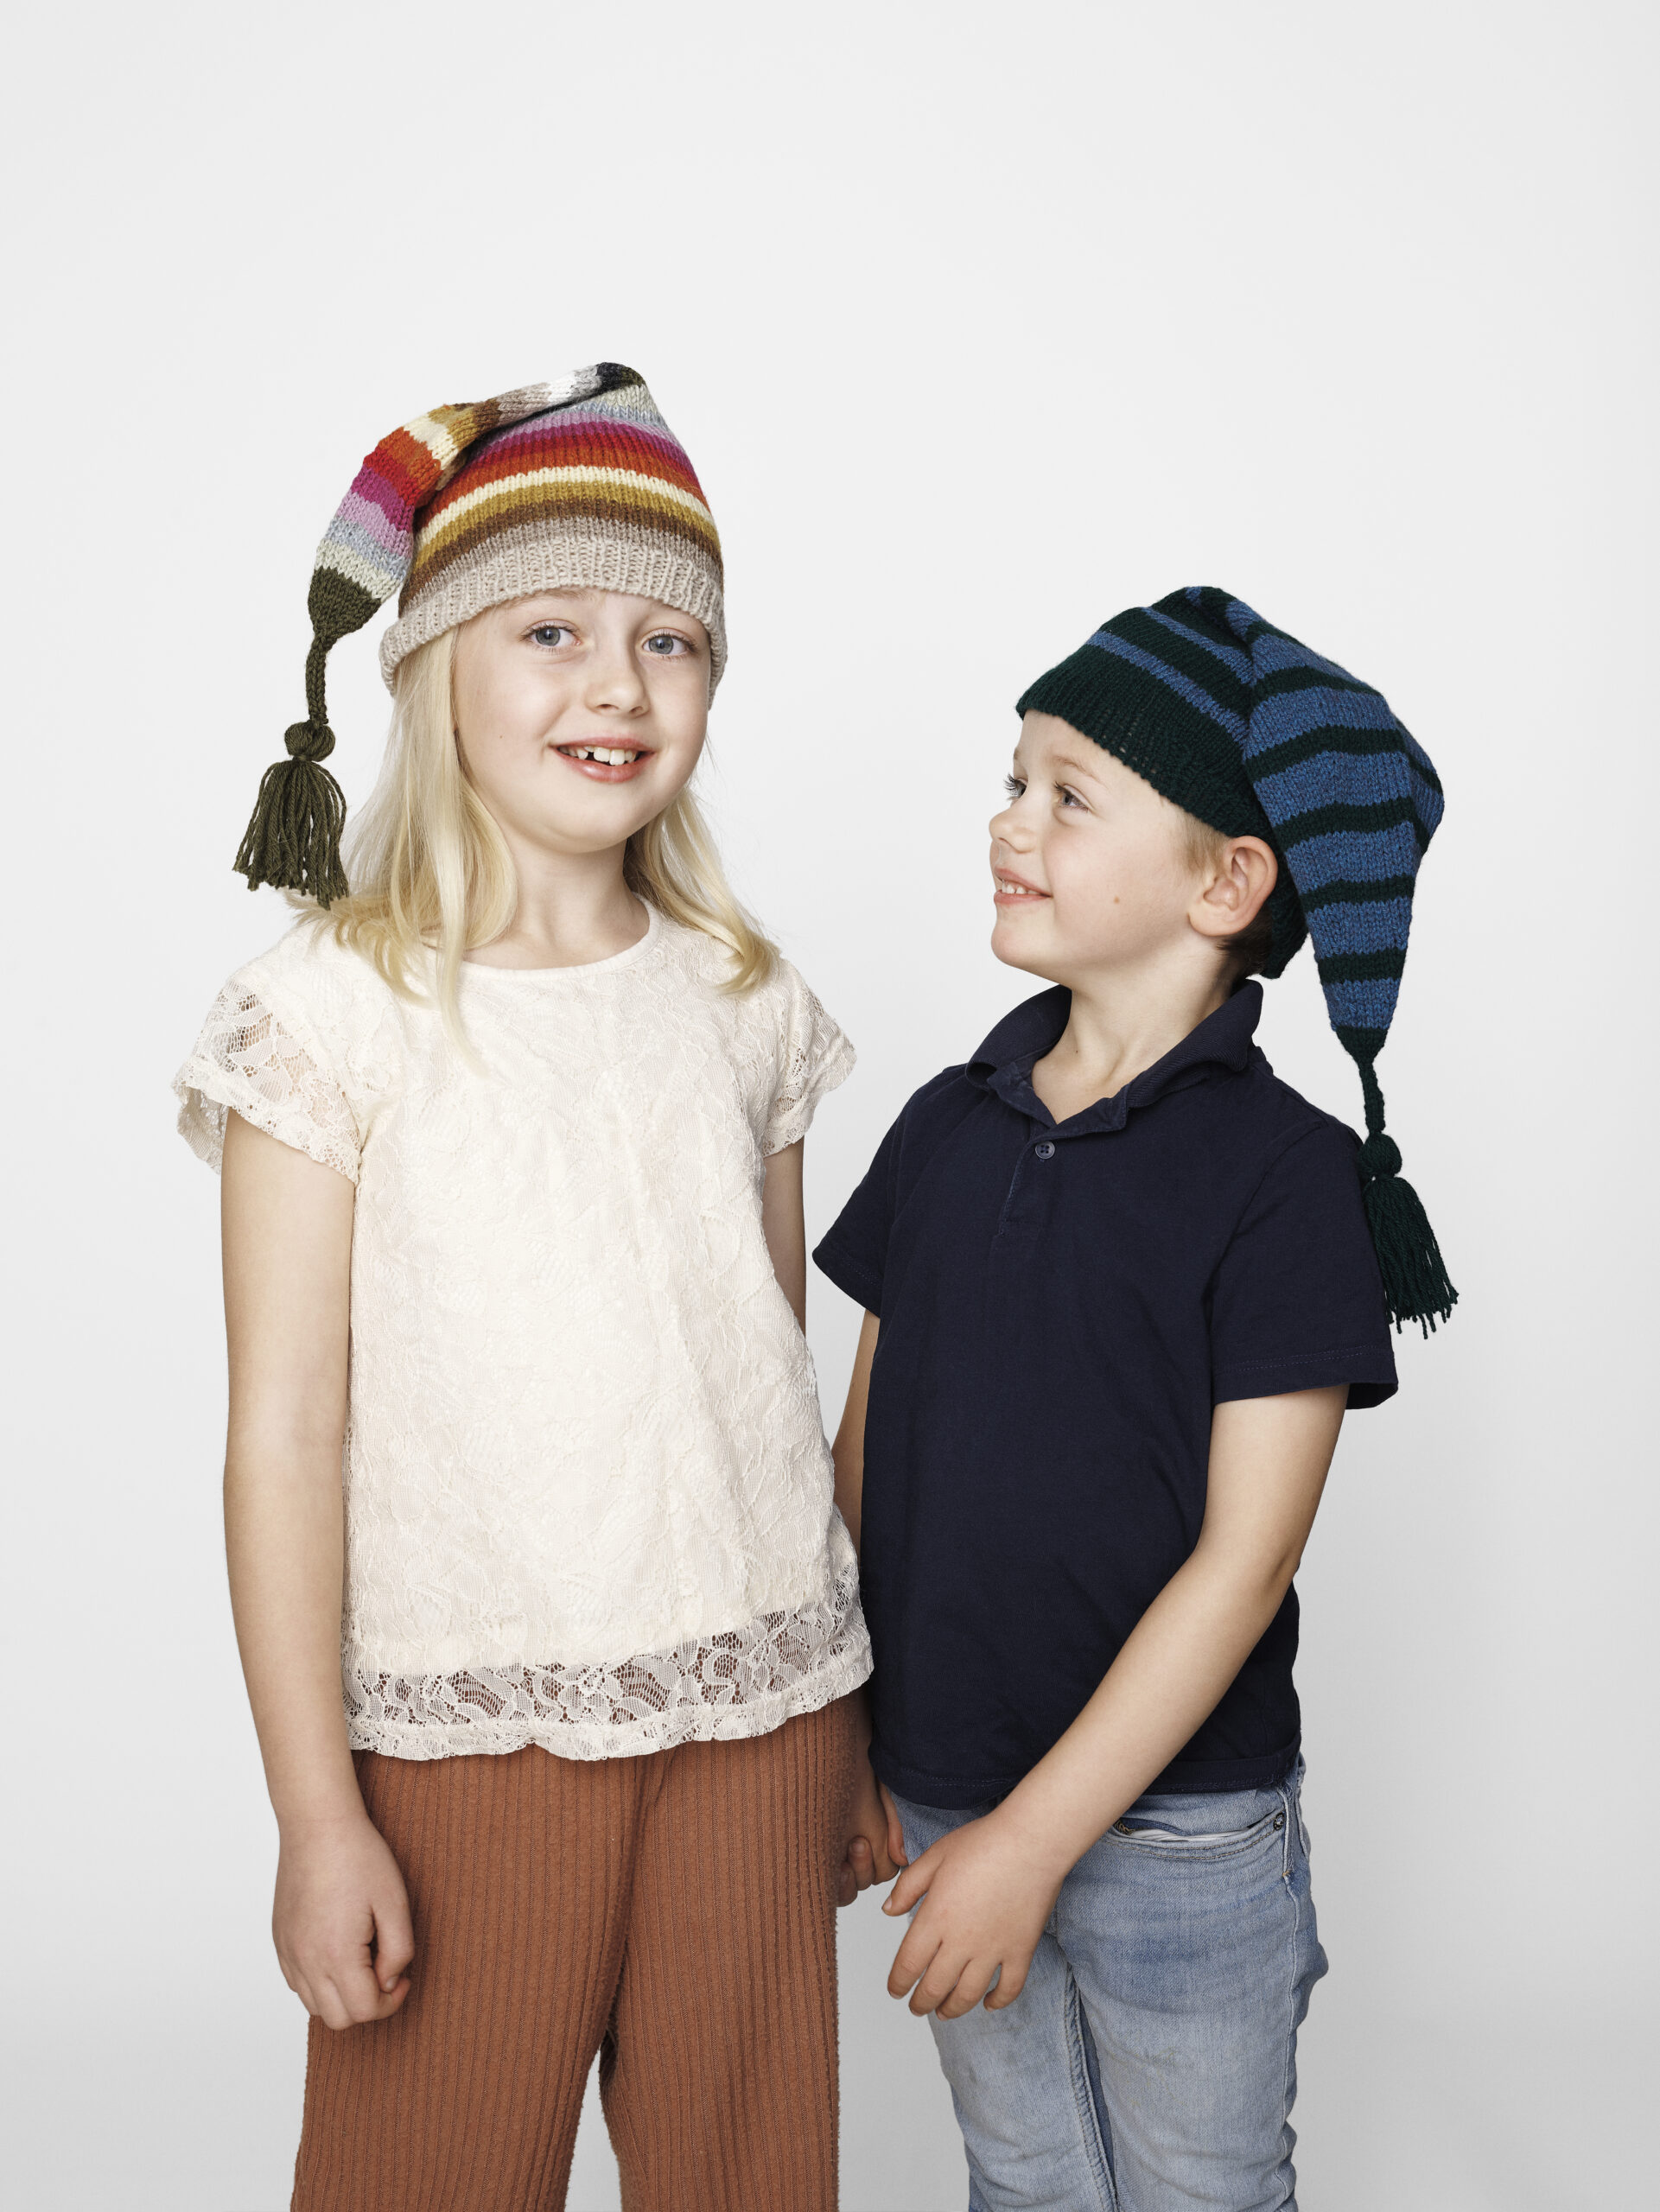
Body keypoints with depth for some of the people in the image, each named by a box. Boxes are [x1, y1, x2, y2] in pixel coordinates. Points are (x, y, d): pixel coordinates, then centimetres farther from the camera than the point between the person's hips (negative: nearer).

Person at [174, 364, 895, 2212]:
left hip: (750, 1706, 4)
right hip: (468, 1727, -3)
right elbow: (285, 1435, -9)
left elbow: (777, 1374, 10)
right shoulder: (335, 1004, -8)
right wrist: (317, 1815, -9)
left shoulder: (745, 1004, 4)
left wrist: (845, 1726, 13)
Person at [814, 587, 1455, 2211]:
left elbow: (1243, 1557, -17)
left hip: (1177, 1834, -4)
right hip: (941, 1799, 5)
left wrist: (1036, 1837, -17)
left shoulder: (1287, 1175, -15)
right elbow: (866, 1451, 7)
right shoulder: (945, 1128, 0)